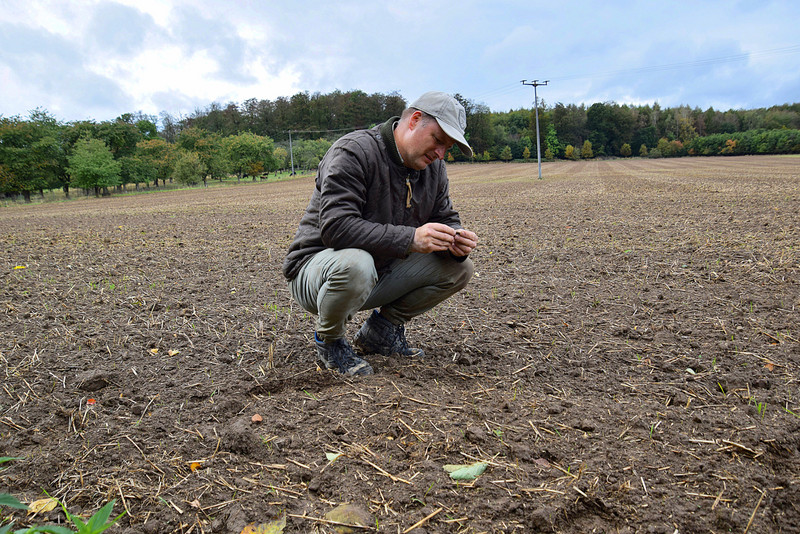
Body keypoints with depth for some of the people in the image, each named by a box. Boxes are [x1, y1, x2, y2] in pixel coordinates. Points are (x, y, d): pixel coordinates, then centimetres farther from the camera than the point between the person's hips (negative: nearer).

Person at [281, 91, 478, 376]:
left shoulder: (433, 166, 3)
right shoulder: (353, 152, -21)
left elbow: (446, 218, 9)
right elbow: (335, 226, -32)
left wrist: (455, 241, -18)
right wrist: (410, 239, -38)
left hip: (380, 272, 7)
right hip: (317, 264, -6)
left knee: (458, 268, -7)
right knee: (355, 264, -41)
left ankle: (380, 330, 9)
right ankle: (329, 340, -8)